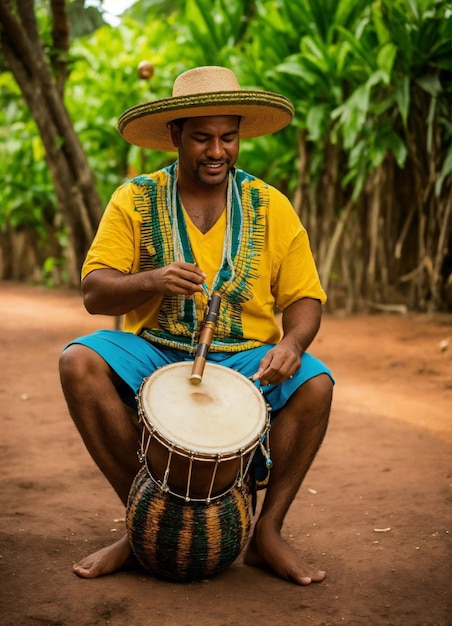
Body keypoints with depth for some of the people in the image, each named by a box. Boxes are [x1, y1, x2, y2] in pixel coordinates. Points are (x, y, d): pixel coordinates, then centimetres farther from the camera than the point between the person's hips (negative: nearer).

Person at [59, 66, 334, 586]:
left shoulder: (269, 206, 4)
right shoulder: (136, 199, 2)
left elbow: (305, 296, 3)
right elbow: (94, 293, -4)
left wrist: (291, 343, -20)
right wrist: (153, 280, -26)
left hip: (246, 359, 0)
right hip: (153, 353, 0)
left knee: (314, 383, -28)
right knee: (79, 362, -27)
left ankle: (267, 531, -8)